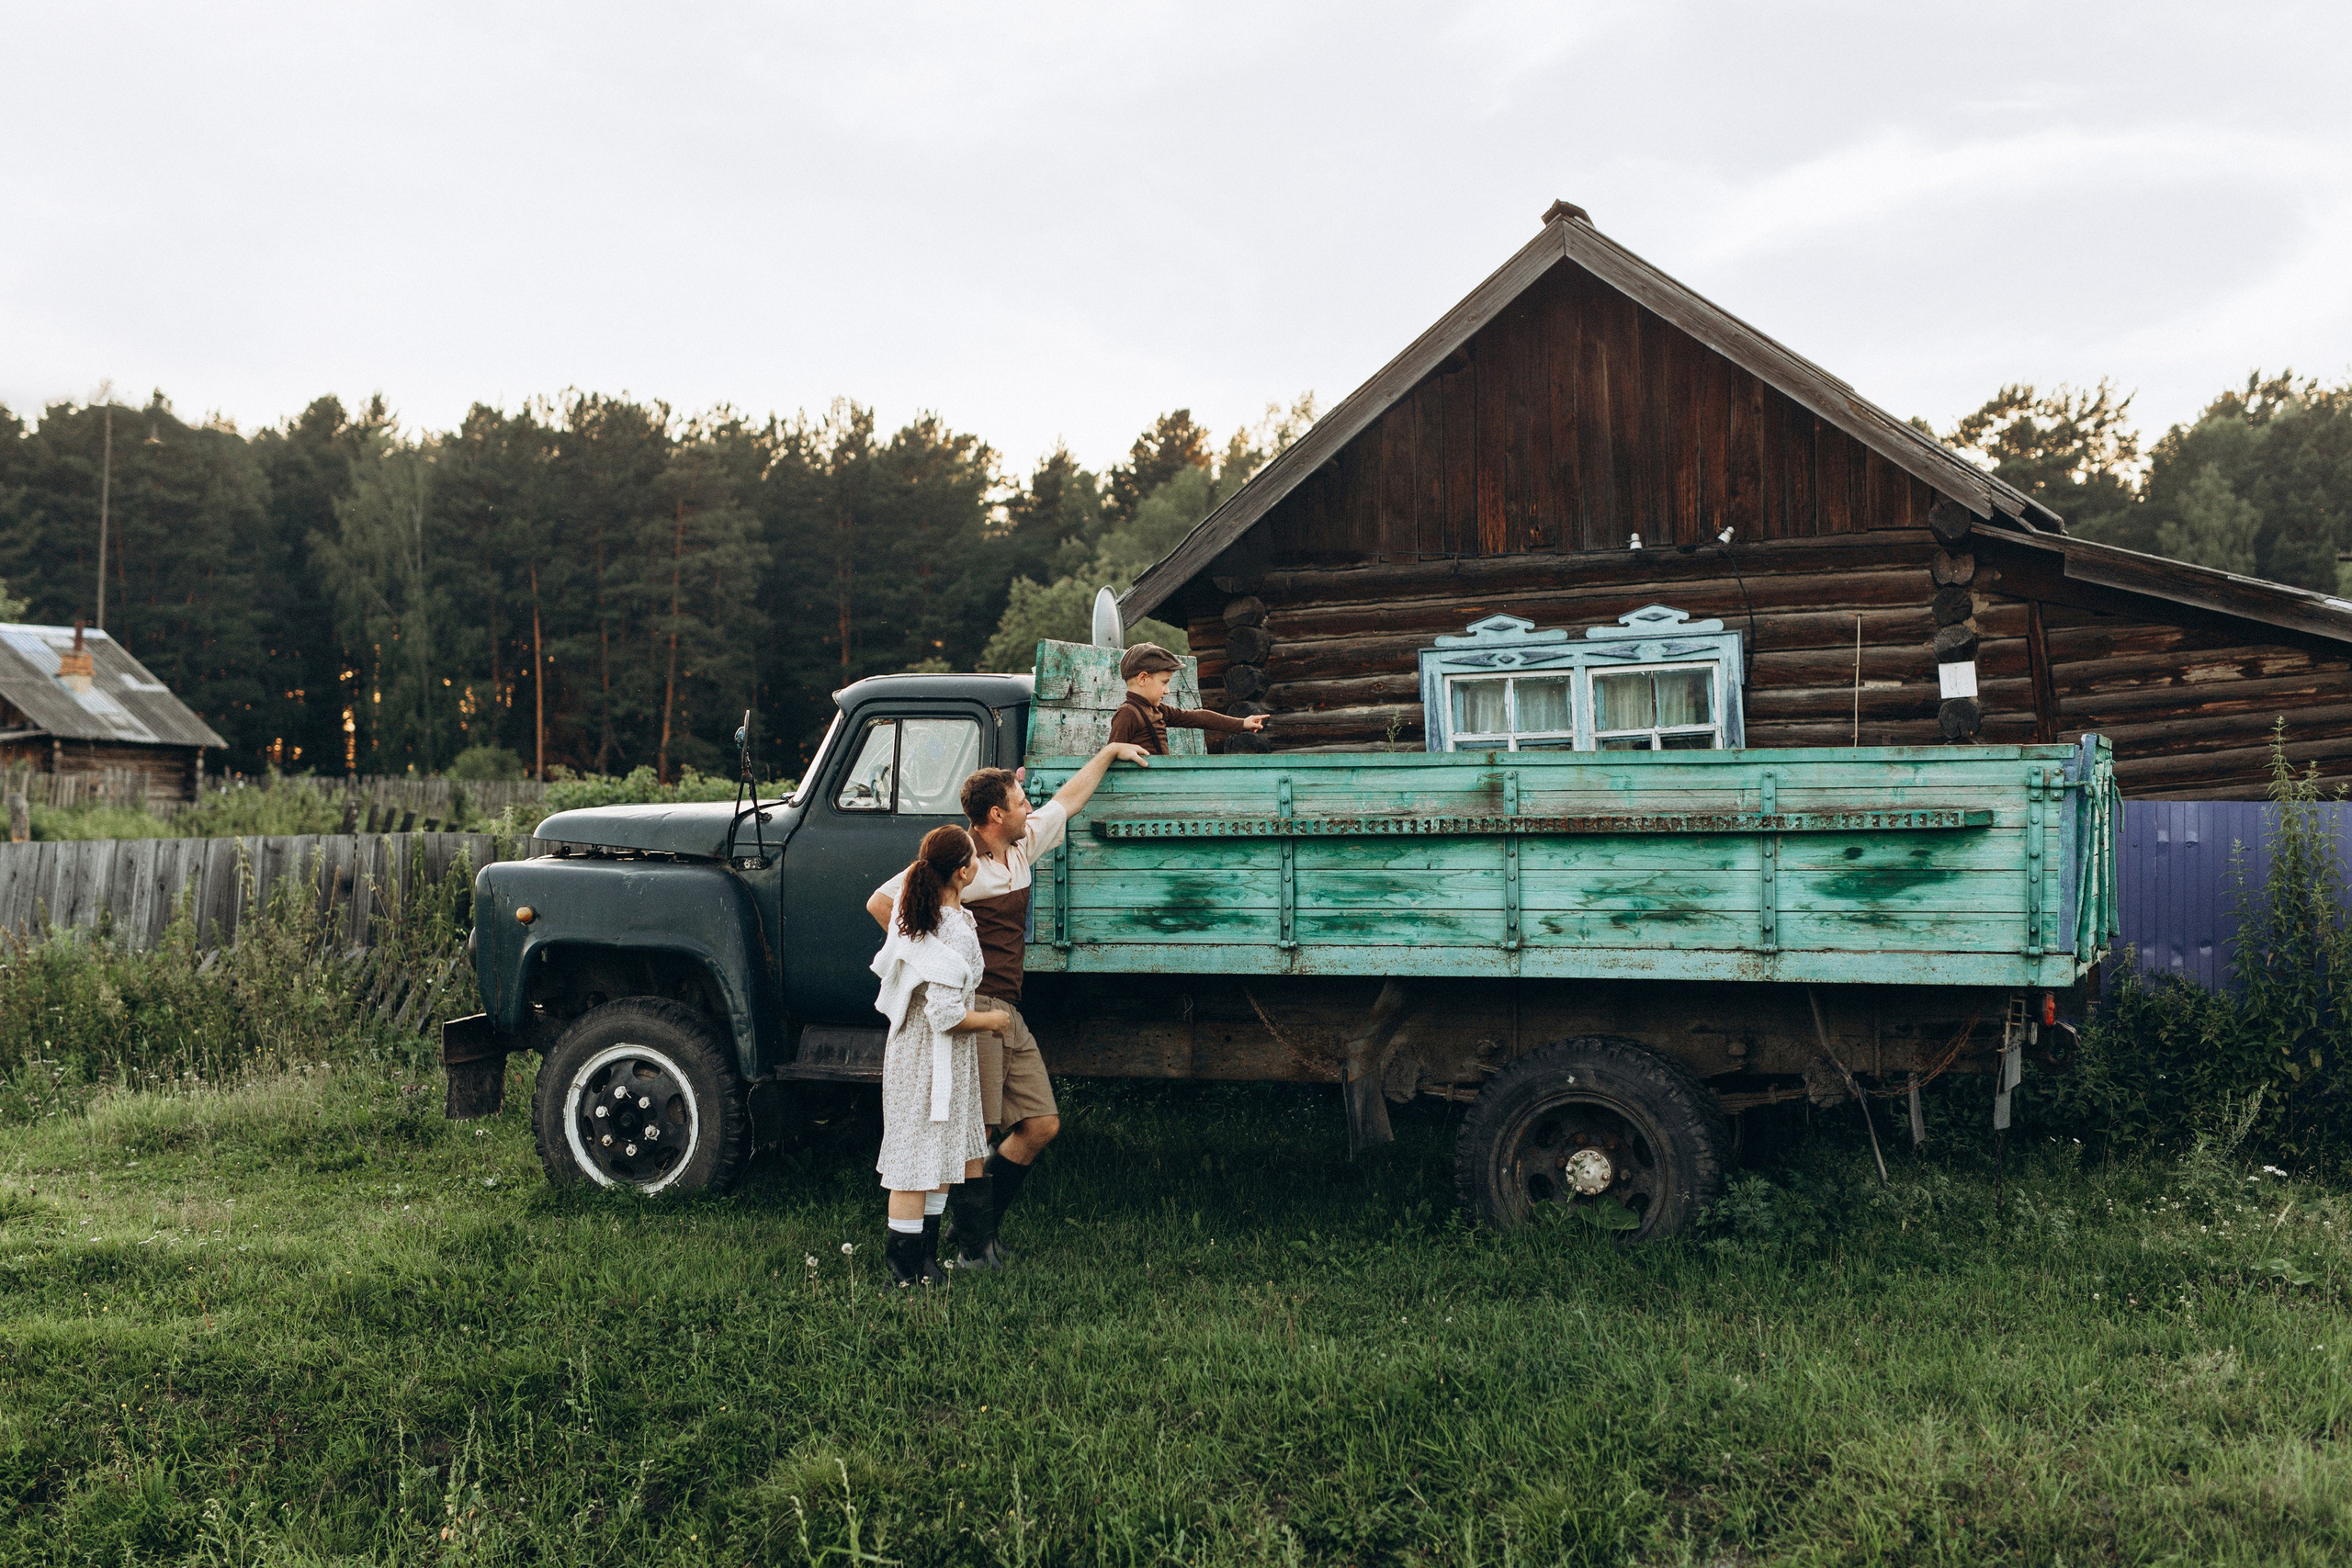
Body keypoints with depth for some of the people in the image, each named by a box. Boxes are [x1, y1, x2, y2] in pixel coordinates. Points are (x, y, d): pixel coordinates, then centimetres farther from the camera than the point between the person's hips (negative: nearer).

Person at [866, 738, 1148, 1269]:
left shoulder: (1021, 847, 13)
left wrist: (1110, 751, 35)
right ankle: (973, 1250, 6)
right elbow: (881, 903, -13)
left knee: (1042, 1123, 8)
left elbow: (1067, 800, 28)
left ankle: (981, 1226, 20)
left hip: (1009, 1012, 9)